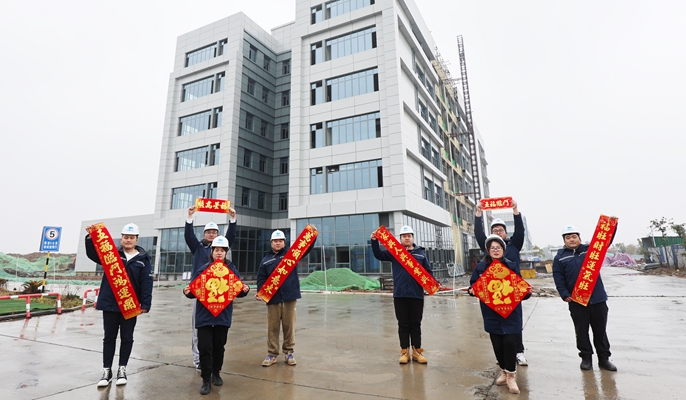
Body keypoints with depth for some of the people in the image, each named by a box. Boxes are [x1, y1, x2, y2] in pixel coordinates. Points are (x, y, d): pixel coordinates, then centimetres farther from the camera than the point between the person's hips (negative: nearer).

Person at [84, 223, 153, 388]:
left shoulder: (143, 259, -1)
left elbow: (146, 284, -5)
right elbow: (92, 254, -7)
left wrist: (145, 304, -13)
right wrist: (91, 237, -24)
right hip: (110, 303, 1)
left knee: (127, 338, 10)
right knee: (109, 337, 11)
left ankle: (122, 369, 24)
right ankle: (107, 370, 23)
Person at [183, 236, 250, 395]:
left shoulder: (232, 269, 0)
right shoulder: (202, 269, -3)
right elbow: (194, 290, -2)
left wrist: (244, 290, -20)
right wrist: (188, 292, -23)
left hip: (223, 316, 1)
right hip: (204, 315, -1)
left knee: (219, 346, 14)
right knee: (204, 347, -2)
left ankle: (216, 374, 35)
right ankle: (206, 380, 14)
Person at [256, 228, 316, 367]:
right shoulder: (266, 260, 8)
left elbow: (306, 248, -8)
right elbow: (261, 278, 6)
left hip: (289, 296, 0)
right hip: (272, 298, 1)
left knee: (289, 326, 9)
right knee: (272, 327, 8)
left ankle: (289, 352, 23)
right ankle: (272, 353, 21)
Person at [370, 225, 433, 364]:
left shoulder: (421, 253, 8)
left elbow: (428, 272, 9)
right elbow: (379, 255, -1)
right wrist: (374, 241, -15)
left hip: (417, 295, 1)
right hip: (400, 295, 0)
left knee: (416, 324, 11)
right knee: (403, 324, 8)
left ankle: (417, 351, 23)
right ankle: (405, 351, 19)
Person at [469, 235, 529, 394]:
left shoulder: (512, 266, 0)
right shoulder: (481, 267, 0)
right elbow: (474, 284, 6)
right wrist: (472, 289, -15)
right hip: (491, 313, 1)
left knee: (510, 342, -5)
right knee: (497, 344, 9)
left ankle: (511, 375, 14)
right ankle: (504, 371, 31)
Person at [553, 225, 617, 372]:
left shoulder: (590, 249, 8)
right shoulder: (560, 258, 1)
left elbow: (605, 242, 0)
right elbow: (558, 279, -2)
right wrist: (565, 295, -12)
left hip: (598, 298, 2)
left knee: (600, 330, 12)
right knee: (582, 331, 7)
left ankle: (604, 358, 25)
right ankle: (586, 358, 20)